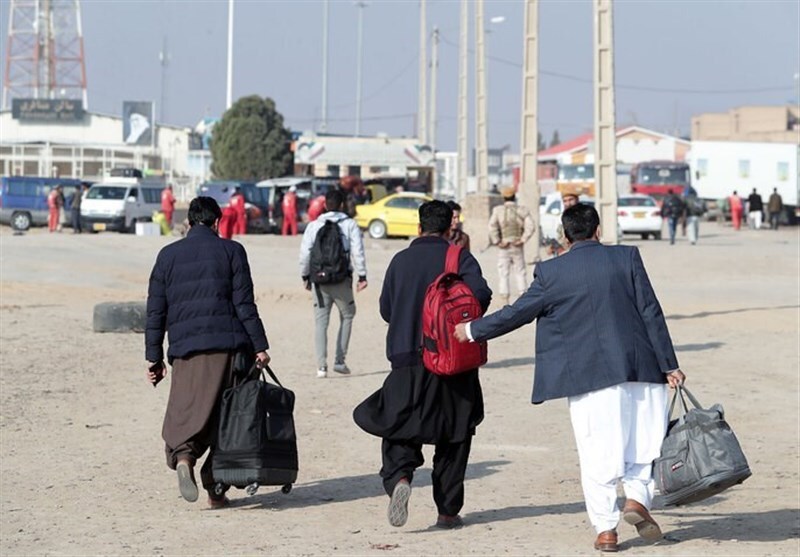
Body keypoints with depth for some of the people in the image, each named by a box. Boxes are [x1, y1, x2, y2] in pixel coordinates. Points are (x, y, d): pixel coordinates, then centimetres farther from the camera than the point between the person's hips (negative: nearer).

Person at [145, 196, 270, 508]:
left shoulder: (168, 256, 12)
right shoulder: (230, 251, 5)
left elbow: (156, 311, 11)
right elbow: (244, 304, -2)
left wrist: (154, 357, 14)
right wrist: (259, 346, 1)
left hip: (186, 349, 1)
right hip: (229, 346, -1)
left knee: (186, 412, -2)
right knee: (224, 416, 7)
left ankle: (183, 456, -32)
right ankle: (215, 487, 6)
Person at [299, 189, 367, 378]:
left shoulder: (313, 226, 4)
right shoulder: (350, 225, -1)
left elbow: (305, 253, 3)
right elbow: (358, 252, -7)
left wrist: (305, 276, 14)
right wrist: (362, 276, -4)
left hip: (319, 279, 1)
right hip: (342, 279, -1)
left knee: (321, 321, 5)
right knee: (347, 316, 15)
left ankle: (321, 366, -2)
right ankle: (340, 360, 7)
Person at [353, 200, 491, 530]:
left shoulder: (401, 261, 4)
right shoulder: (459, 258, -3)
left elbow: (386, 310, 8)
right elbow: (480, 293, -18)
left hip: (408, 359, 1)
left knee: (398, 428, 6)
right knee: (453, 435, 10)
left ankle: (399, 477, -24)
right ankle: (448, 511, 11)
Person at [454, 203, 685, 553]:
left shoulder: (551, 272, 0)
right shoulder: (627, 258, 2)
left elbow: (518, 313, 6)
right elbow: (651, 312, 0)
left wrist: (473, 331, 21)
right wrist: (668, 365, 3)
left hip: (587, 375, 0)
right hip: (639, 367, 1)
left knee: (597, 452, 4)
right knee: (645, 436, 14)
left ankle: (606, 529, 6)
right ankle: (638, 497, -4)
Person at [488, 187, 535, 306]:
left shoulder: (498, 210, -5)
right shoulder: (522, 210, -1)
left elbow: (492, 226, -15)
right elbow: (530, 225, -10)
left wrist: (497, 242, -9)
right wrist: (523, 239, -6)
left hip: (503, 248, -1)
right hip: (518, 247, 1)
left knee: (503, 275, 3)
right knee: (520, 273, 11)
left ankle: (504, 301, 1)